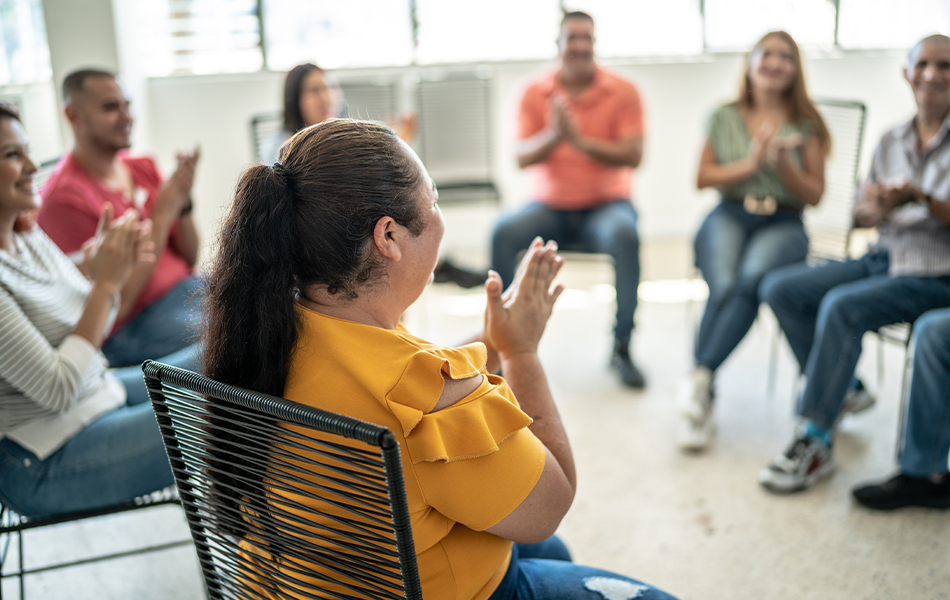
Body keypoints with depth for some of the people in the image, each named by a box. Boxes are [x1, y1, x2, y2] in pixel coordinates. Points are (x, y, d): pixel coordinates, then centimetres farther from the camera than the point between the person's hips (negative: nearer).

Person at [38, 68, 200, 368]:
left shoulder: (142, 168, 8)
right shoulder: (64, 196, -13)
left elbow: (189, 259, 11)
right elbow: (116, 304, -16)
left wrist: (183, 202, -8)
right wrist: (162, 215, -15)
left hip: (187, 287, 8)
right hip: (136, 326, -7)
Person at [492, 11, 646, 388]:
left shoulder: (623, 92, -2)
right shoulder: (535, 93, 3)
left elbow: (632, 156, -12)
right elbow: (521, 158, -5)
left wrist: (580, 139, -23)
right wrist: (553, 136, -24)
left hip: (605, 204, -1)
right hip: (549, 207, 2)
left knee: (624, 235, -35)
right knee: (503, 233, -27)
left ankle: (622, 347, -23)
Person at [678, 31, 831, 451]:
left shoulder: (806, 125, 11)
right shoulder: (725, 118, 15)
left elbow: (813, 194, 8)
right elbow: (703, 178, 9)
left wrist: (783, 162, -10)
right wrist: (749, 165, -5)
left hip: (783, 224, 0)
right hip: (729, 216, 1)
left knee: (751, 279, -36)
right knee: (723, 286, -32)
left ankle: (701, 377, -36)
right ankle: (702, 403, -31)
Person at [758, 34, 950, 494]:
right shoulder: (891, 141, 11)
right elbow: (861, 215, 13)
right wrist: (877, 209, -10)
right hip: (883, 257, 7)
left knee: (843, 306, -31)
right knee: (780, 288, -7)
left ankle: (814, 443, -22)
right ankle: (843, 390, 6)